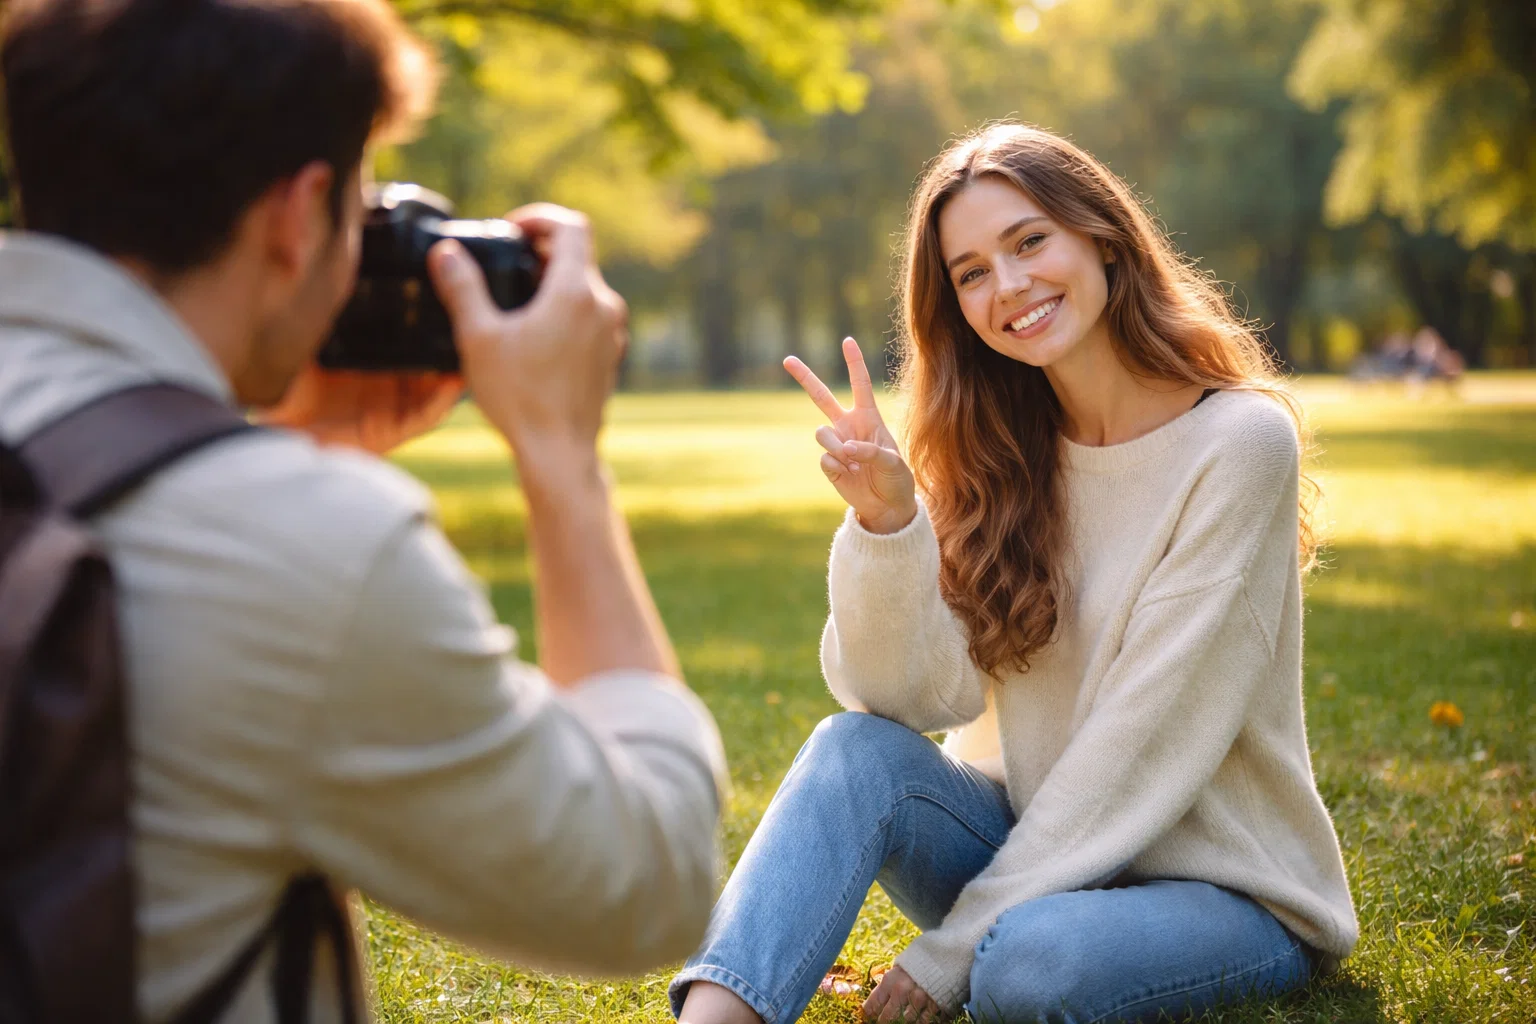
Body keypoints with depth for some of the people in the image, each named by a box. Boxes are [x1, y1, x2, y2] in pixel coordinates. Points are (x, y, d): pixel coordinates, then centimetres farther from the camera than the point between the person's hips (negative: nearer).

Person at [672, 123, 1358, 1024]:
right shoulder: (1000, 451, 1)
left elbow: (1147, 733, -19)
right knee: (858, 751, -24)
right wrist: (885, 520, -28)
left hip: (1220, 890, -4)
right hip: (1037, 847, 4)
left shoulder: (1240, 442, -15)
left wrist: (956, 944, -20)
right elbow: (925, 695, -10)